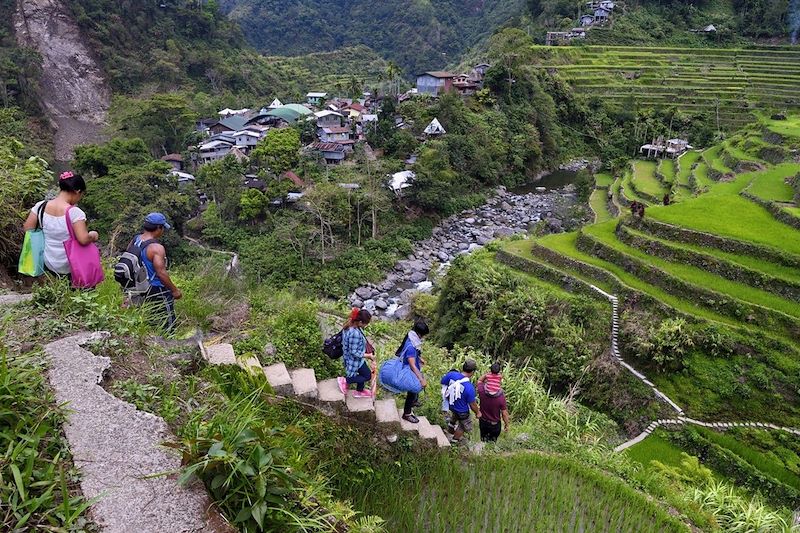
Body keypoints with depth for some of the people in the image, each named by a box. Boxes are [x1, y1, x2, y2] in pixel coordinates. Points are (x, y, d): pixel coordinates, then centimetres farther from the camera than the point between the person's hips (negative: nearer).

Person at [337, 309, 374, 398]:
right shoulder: (355, 333, -39)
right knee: (367, 376, 12)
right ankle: (344, 381, 13)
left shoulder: (350, 325, -9)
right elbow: (354, 352, -29)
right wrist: (368, 356, -20)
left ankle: (359, 391, 47)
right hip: (355, 360, -9)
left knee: (363, 373, 27)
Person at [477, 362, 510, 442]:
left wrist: (487, 374, -18)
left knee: (483, 438, 27)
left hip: (483, 422, 2)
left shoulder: (482, 391, -27)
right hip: (495, 424, -2)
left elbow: (480, 381, -2)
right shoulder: (501, 397, -33)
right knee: (493, 440, 25)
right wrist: (506, 424, -1)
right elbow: (504, 414, -19)